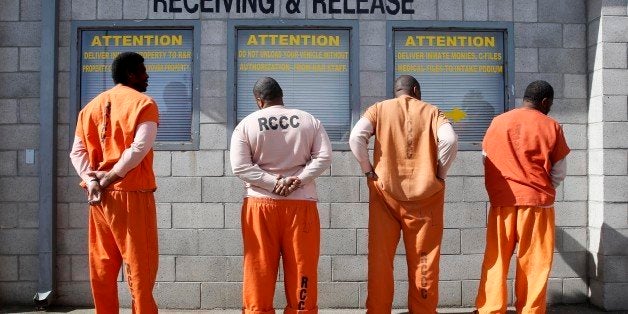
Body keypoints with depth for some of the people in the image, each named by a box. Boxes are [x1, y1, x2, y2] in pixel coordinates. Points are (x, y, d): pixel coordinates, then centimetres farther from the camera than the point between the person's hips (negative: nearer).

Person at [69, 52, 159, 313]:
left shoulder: (92, 106, 16)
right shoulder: (143, 103, -3)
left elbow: (77, 152, 5)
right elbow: (139, 148, -17)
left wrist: (91, 182, -5)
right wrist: (109, 178, -13)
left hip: (99, 195, 6)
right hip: (132, 194, -6)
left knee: (102, 265, 11)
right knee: (139, 265, 0)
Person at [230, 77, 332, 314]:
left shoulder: (246, 124, 2)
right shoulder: (309, 121, 7)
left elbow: (239, 167, -7)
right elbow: (324, 157, -3)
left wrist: (272, 183, -9)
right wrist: (298, 180, -8)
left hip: (261, 203, -1)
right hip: (301, 203, 1)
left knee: (259, 271, 5)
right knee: (301, 269, 6)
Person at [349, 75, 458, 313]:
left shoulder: (379, 109, 8)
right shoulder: (431, 111, 7)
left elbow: (356, 137, -9)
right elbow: (450, 140, -11)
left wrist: (368, 170, 1)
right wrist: (439, 174, 0)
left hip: (385, 192, 0)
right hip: (425, 195, 0)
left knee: (380, 258, 8)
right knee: (423, 261, 8)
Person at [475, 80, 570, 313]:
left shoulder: (497, 122, 4)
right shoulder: (551, 127, -1)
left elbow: (487, 160, 10)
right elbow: (559, 173, 4)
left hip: (501, 201, 2)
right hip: (536, 202, -2)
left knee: (496, 259, 7)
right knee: (534, 262, 6)